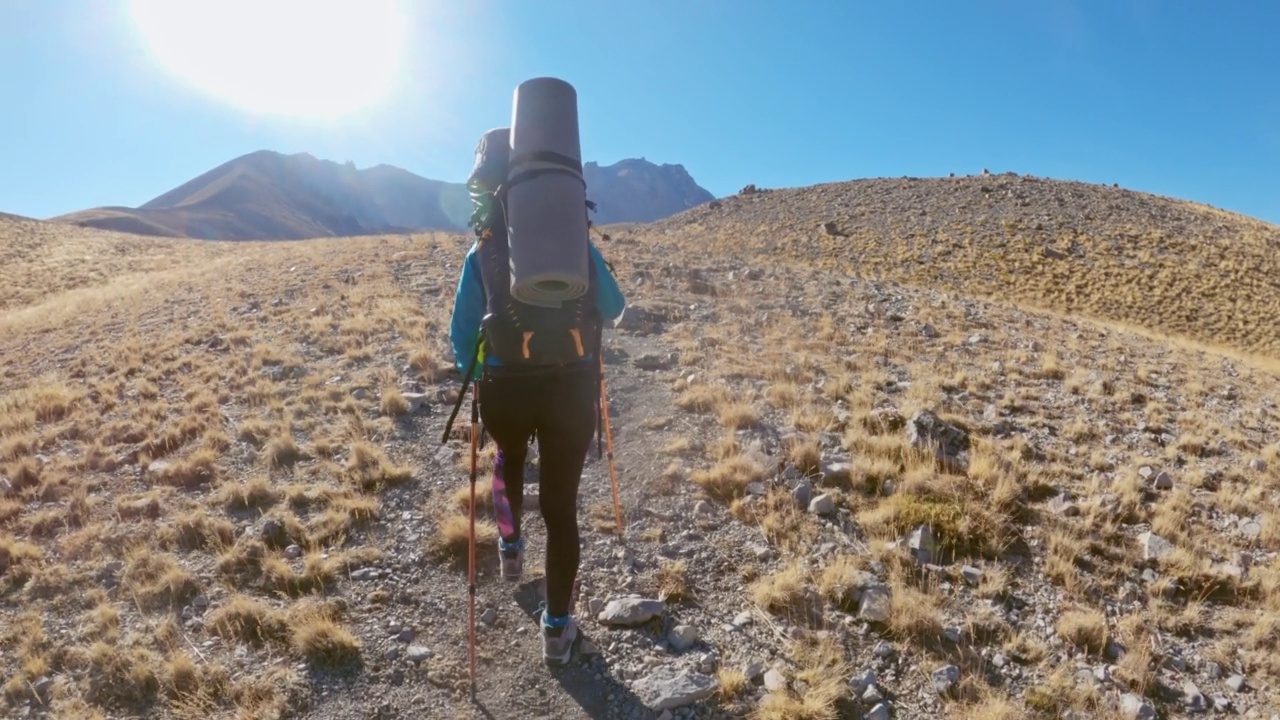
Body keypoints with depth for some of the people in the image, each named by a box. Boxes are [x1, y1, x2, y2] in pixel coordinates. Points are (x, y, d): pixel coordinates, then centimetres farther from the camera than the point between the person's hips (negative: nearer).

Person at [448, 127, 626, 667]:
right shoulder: (576, 239, 5)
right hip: (572, 386, 0)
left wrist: (478, 377, 22)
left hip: (505, 388, 0)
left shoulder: (482, 250, 2)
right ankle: (557, 627, 20)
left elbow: (462, 336, 3)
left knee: (509, 456, 35)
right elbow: (614, 310, 15)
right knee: (560, 505, 10)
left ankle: (510, 547, 47)